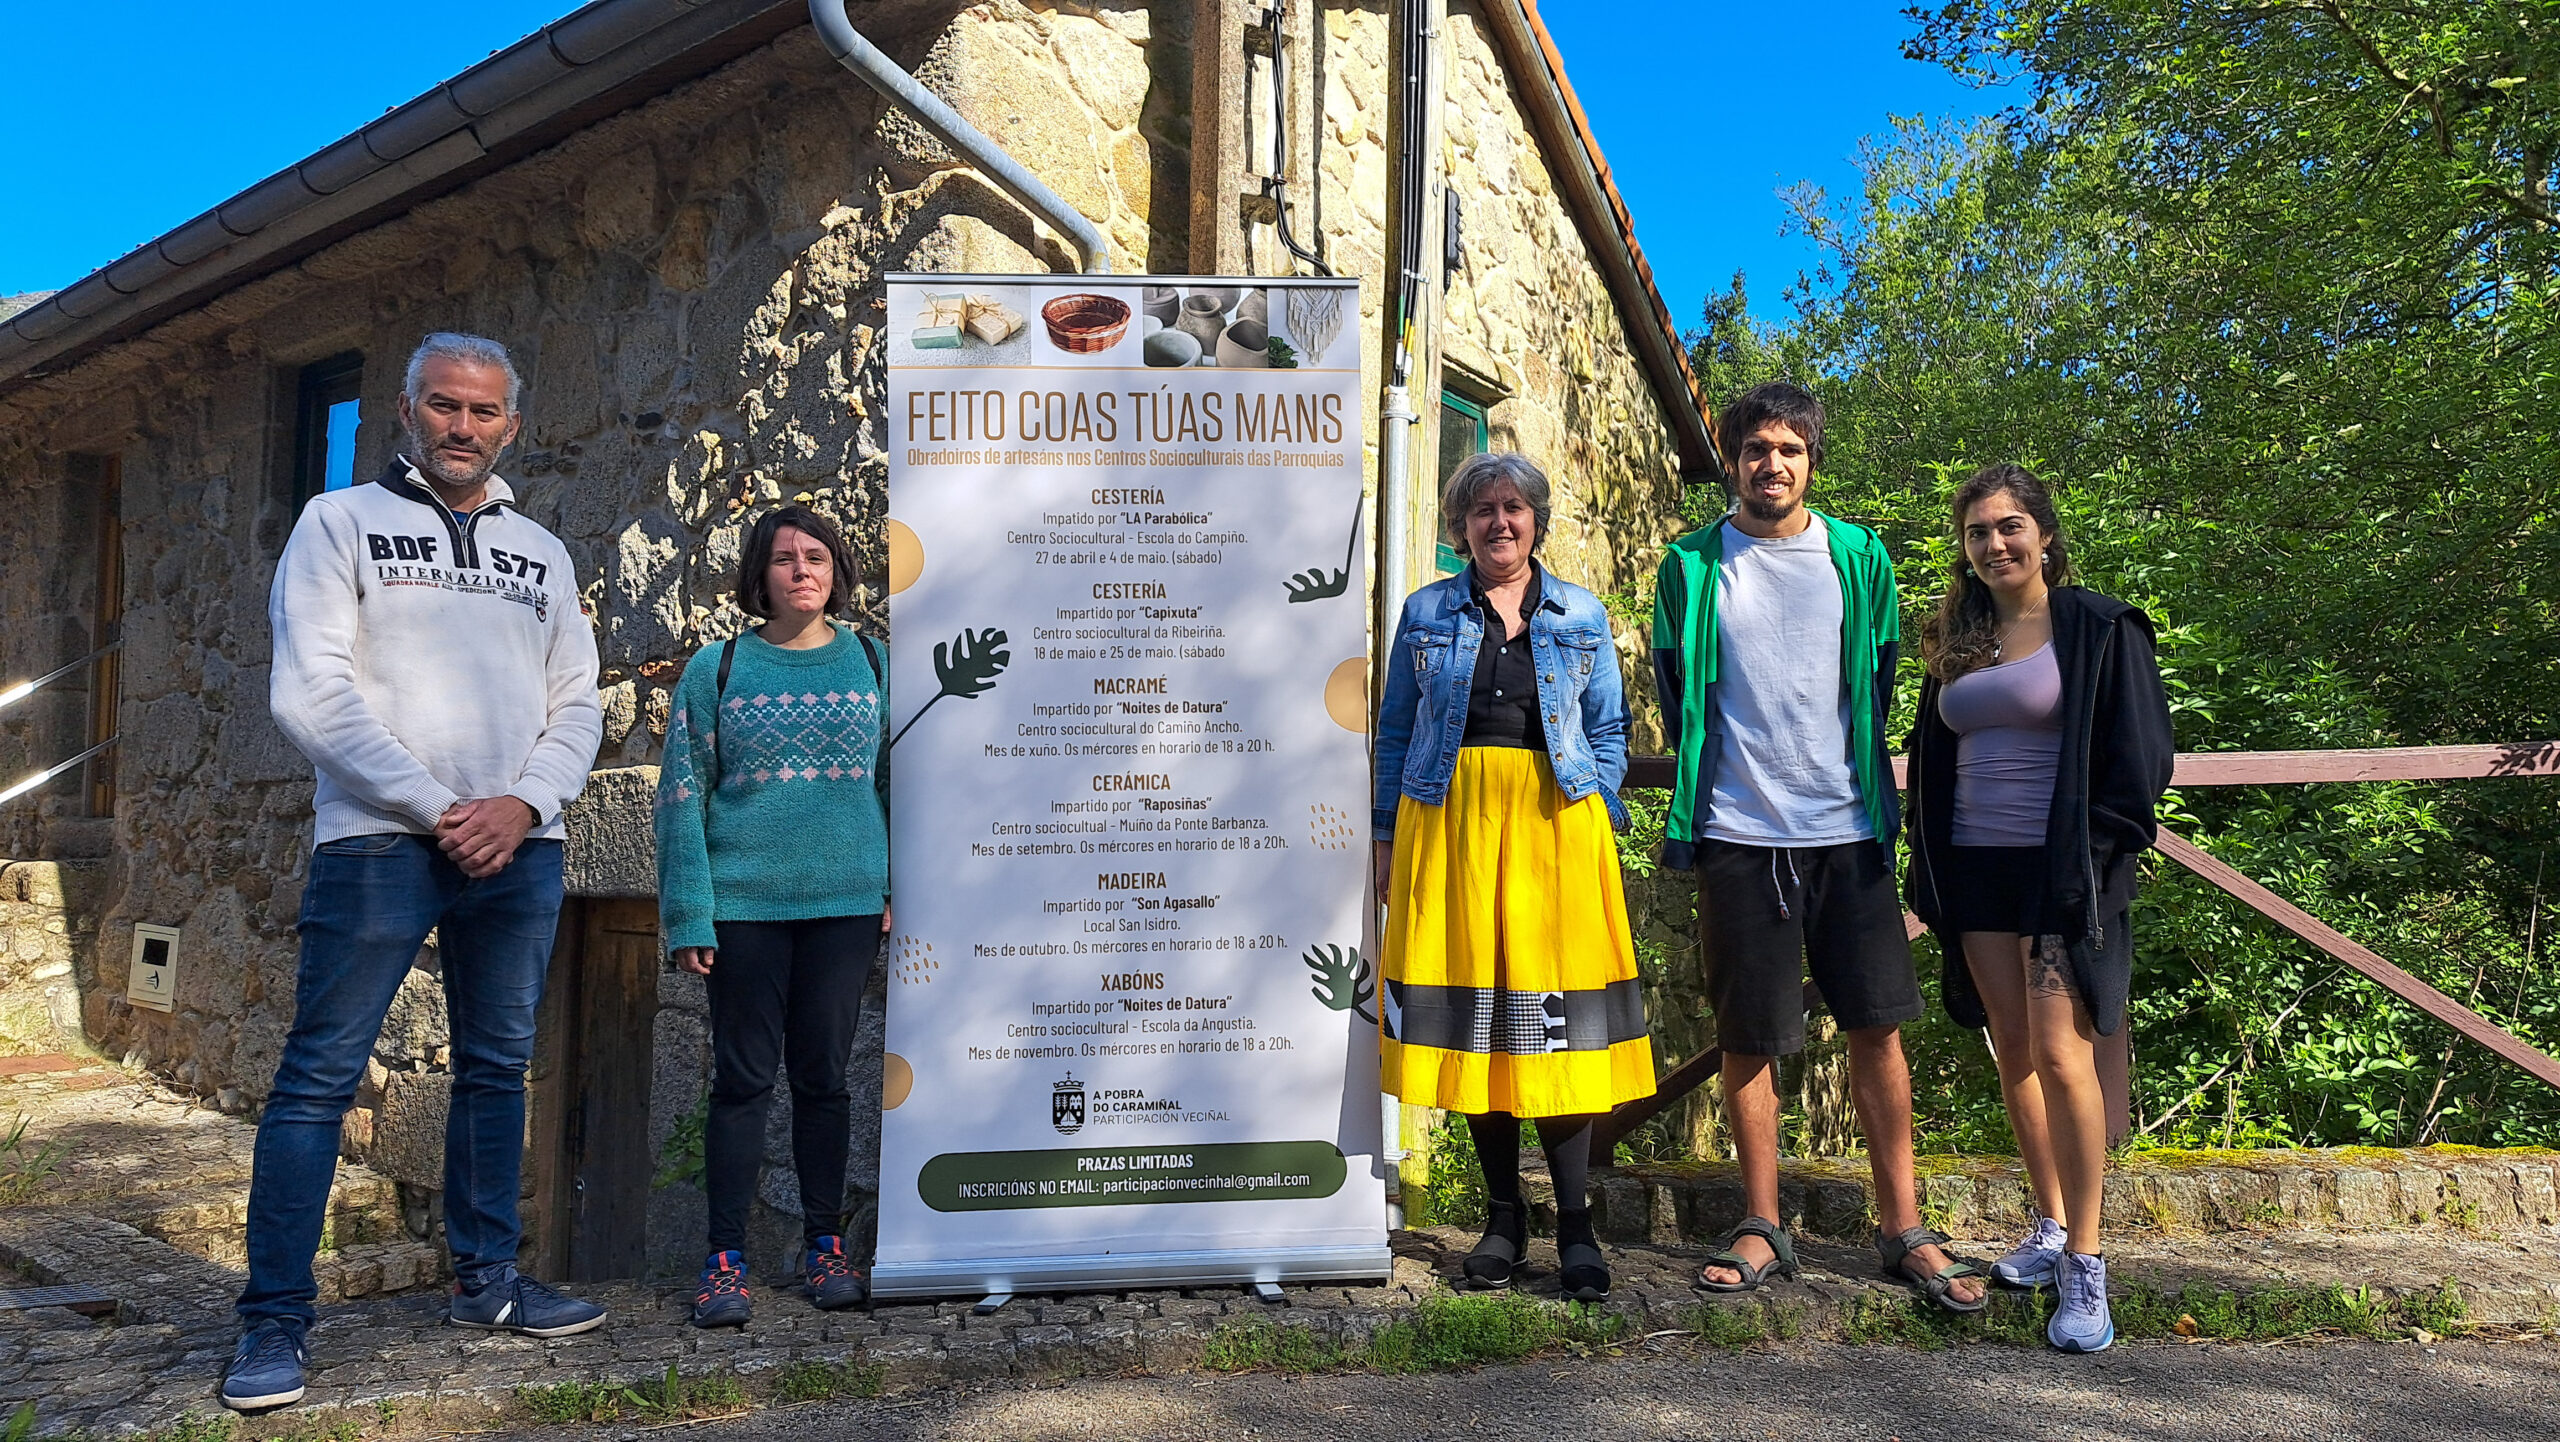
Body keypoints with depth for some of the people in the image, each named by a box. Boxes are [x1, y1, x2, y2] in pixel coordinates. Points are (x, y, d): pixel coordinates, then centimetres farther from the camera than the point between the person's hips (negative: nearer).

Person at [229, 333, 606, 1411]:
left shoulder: (542, 552, 16)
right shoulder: (340, 523, 4)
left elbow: (576, 707, 12)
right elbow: (311, 694, -6)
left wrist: (524, 805, -7)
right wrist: (434, 808, -12)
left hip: (519, 847, 4)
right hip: (378, 840, -4)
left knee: (497, 1070, 11)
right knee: (321, 1075, -4)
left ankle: (486, 1281, 22)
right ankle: (272, 1322, 4)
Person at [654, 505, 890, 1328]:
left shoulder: (872, 664, 7)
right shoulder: (718, 668, 2)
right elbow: (682, 795, 0)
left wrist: (899, 888, 1)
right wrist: (688, 914, -7)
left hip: (845, 901, 1)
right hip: (743, 905, -1)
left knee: (823, 1075, 9)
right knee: (743, 1078, 4)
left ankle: (824, 1245, 21)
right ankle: (725, 1260, 14)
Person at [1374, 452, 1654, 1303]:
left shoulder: (1582, 615, 12)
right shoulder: (1425, 614, 11)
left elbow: (1609, 730, 13)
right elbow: (1395, 731, 12)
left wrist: (1599, 822, 1)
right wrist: (1387, 837, 6)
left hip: (1556, 820, 0)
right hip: (1449, 819, 1)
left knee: (1558, 1015, -5)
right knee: (1469, 1004, 1)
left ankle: (1575, 1225, 4)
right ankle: (1503, 1218, 13)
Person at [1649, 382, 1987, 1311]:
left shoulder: (1858, 556, 8)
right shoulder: (1692, 566, 4)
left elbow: (1879, 683, 14)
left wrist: (1867, 791, 12)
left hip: (1848, 829, 1)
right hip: (1739, 835, -1)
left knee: (1878, 1027, 2)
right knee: (1748, 1040, 4)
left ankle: (1902, 1229, 13)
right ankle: (1763, 1230, 16)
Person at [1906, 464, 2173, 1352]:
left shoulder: (2097, 627, -3)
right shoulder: (1959, 640, 13)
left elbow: (2138, 755, -6)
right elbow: (1933, 761, 19)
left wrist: (2091, 860, -12)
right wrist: (1933, 870, 10)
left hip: (2061, 870, -6)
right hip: (1976, 869, 6)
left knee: (2060, 1056, -10)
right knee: (2012, 1052, 10)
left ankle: (2085, 1267, -2)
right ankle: (2052, 1229, 24)